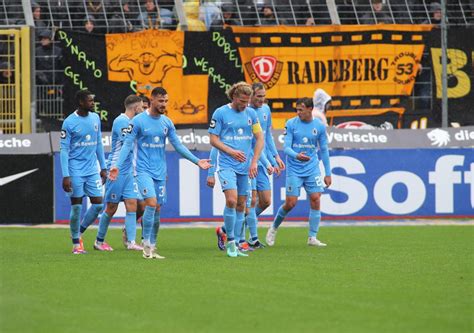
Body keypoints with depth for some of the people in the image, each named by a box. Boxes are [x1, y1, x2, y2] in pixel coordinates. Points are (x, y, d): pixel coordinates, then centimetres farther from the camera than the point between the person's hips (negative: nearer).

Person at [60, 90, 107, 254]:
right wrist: (66, 176, -15)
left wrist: (103, 168, 15)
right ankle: (76, 243, 9)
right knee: (77, 206, -2)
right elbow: (64, 150, -9)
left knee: (98, 203, 0)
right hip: (75, 171, -5)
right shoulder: (69, 122, -9)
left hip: (92, 170, 5)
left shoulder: (95, 118, 8)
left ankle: (80, 232, 20)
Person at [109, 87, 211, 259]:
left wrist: (197, 161, 7)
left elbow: (178, 145, 12)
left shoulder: (167, 122, 8)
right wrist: (117, 166, -17)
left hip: (160, 172, 5)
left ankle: (152, 248, 14)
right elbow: (127, 145, -6)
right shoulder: (138, 121, -6)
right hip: (144, 170, -5)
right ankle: (146, 244, -11)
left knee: (157, 209, 5)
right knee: (151, 203, -20)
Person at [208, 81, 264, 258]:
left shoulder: (251, 113, 7)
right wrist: (231, 152, -16)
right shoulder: (220, 113, -4)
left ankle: (234, 242, 14)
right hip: (226, 164, -5)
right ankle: (230, 241, -8)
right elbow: (213, 139, -4)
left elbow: (260, 138, 10)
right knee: (231, 200, -19)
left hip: (244, 166, 5)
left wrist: (254, 162, 0)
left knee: (241, 205, 6)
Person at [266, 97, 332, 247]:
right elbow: (286, 147, -8)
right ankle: (274, 228, 20)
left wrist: (328, 173, 9)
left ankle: (312, 238, -2)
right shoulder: (291, 124, -5)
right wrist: (296, 155, -30)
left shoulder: (319, 126, 1)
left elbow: (324, 150, 9)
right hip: (294, 169, -2)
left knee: (316, 200, -9)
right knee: (291, 203, -6)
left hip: (312, 169, 2)